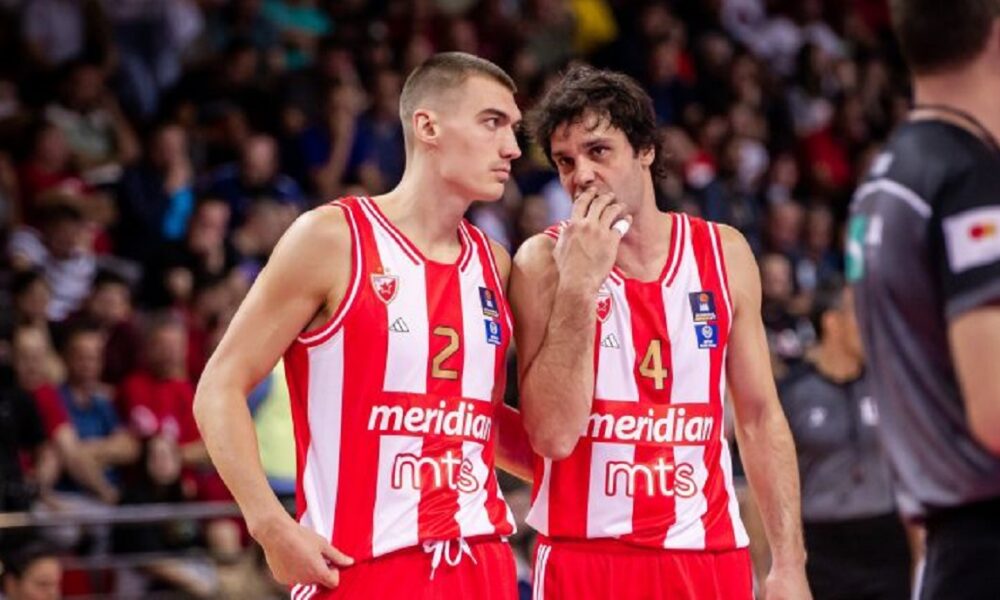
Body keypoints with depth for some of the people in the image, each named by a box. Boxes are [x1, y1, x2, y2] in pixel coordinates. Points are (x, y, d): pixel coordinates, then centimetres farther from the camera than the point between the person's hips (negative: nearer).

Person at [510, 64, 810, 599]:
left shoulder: (724, 254, 5)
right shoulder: (546, 261, -4)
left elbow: (759, 417, 8)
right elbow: (553, 435, -14)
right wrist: (579, 286, -18)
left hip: (709, 556, 3)